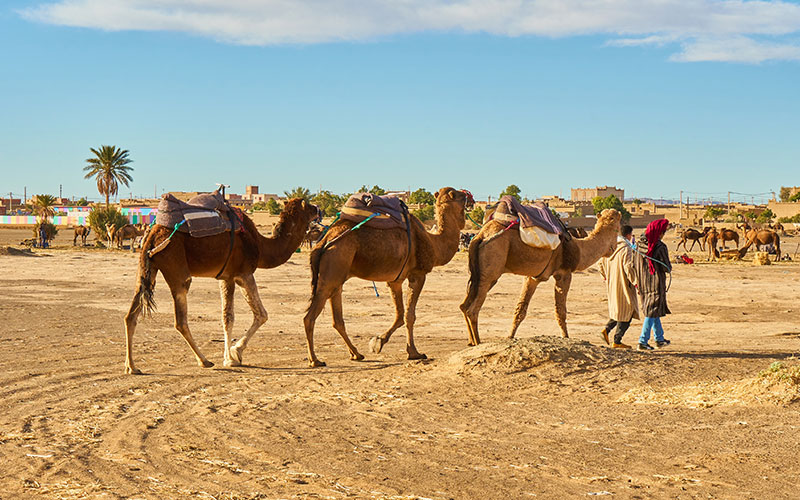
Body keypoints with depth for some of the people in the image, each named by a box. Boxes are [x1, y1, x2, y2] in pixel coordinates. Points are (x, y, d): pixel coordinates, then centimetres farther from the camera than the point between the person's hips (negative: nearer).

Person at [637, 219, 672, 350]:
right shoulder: (660, 247, -18)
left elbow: (638, 264, 8)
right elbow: (667, 268, -14)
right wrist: (669, 267, 9)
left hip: (644, 284, 7)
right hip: (656, 284, -7)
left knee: (653, 311, 19)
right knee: (652, 312, 0)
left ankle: (659, 339, 30)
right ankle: (643, 341, -3)